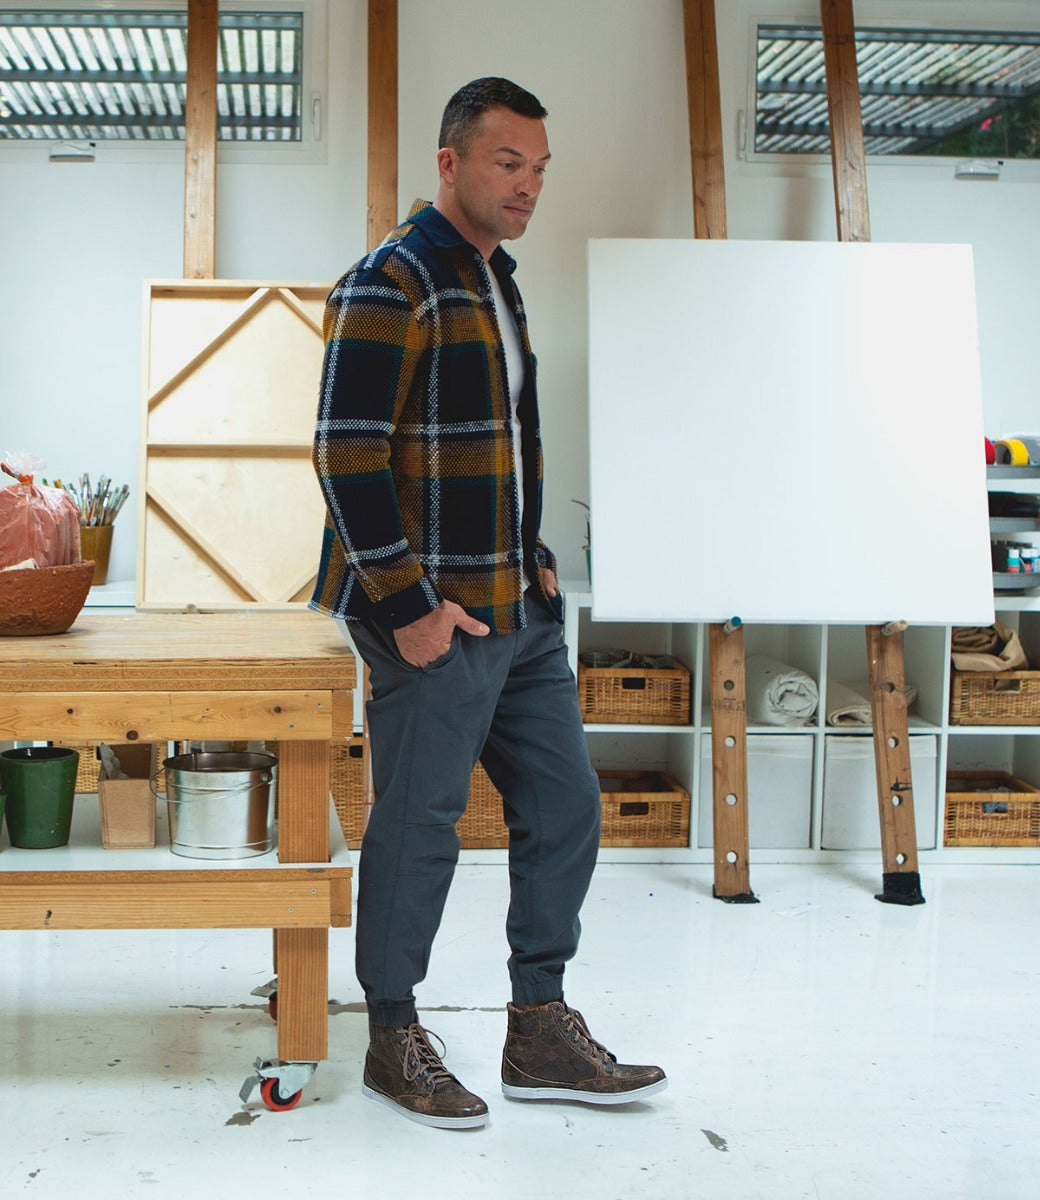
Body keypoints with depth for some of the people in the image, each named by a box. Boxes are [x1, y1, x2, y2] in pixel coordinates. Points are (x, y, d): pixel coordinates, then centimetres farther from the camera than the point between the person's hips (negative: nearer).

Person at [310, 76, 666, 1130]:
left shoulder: (497, 282, 18)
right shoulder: (392, 283, -11)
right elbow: (348, 456, -18)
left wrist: (534, 561, 15)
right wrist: (406, 606, -19)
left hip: (520, 610, 9)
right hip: (433, 617, -9)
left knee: (564, 807, 10)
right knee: (419, 826, 1)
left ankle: (540, 1037, 21)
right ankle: (393, 1042, 18)